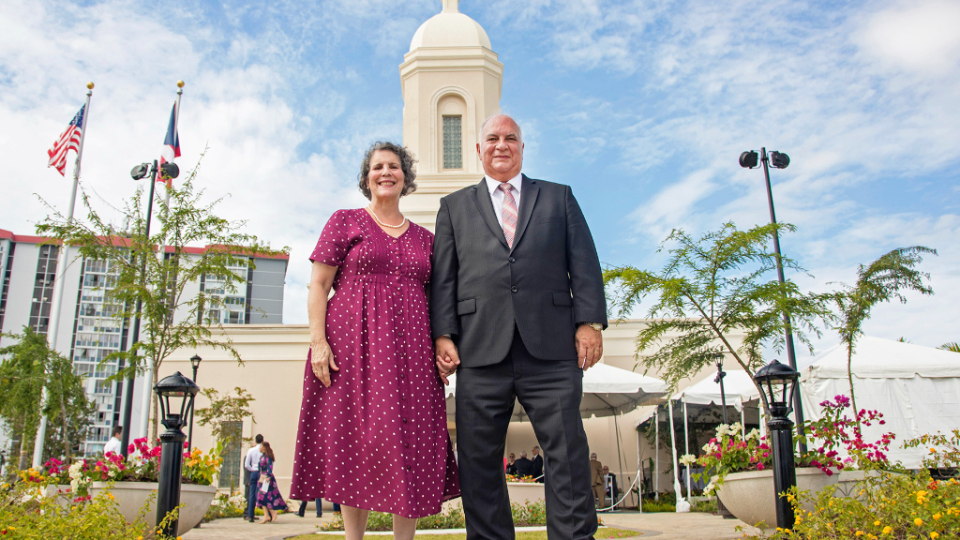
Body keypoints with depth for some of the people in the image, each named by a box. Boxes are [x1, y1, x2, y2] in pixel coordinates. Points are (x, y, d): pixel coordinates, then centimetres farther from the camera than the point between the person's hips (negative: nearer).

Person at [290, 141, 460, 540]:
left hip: (410, 351, 3)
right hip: (355, 344, -3)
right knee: (357, 441, -3)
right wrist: (318, 341, -10)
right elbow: (318, 286, 2)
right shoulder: (345, 222, 9)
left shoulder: (424, 238, 17)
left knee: (410, 446, 0)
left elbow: (435, 300, 17)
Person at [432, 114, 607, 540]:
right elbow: (443, 277, 10)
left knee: (568, 450, -1)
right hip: (481, 349, 1)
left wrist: (589, 321, -2)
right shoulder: (454, 206, 19)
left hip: (550, 347, 0)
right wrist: (442, 335, -1)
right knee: (479, 459, 3)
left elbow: (584, 264, 10)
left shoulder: (558, 198, 19)